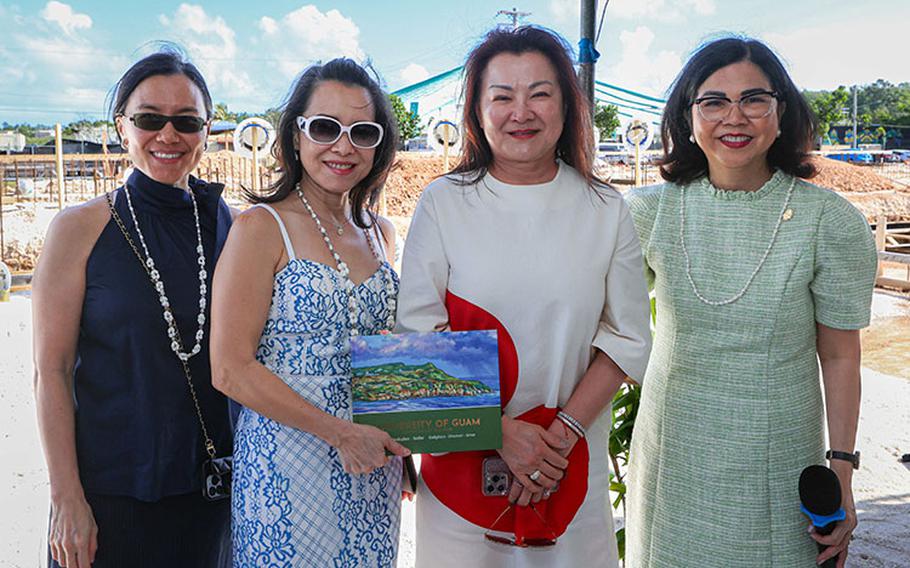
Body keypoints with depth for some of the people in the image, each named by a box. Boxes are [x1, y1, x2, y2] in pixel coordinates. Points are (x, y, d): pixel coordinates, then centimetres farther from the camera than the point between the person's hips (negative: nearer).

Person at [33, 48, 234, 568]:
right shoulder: (80, 228, -8)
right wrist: (67, 499, -11)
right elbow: (52, 372, -8)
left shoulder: (231, 225, 1)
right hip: (112, 483, -3)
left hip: (211, 482, 3)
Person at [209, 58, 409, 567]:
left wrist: (399, 452, 8)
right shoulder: (263, 228, -9)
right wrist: (339, 432, -16)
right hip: (289, 471, -5)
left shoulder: (380, 234, 9)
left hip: (374, 465, 6)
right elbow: (231, 370, -14)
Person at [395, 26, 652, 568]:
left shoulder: (606, 210, 2)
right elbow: (417, 333, -8)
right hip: (462, 457, -1)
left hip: (575, 461, 1)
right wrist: (503, 431, -14)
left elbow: (627, 338, 0)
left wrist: (561, 435, -11)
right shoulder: (443, 203, -3)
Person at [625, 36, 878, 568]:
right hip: (672, 455, 2)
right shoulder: (651, 210, -5)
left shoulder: (832, 221, -10)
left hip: (776, 462, -1)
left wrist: (841, 472, -5)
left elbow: (840, 356, -5)